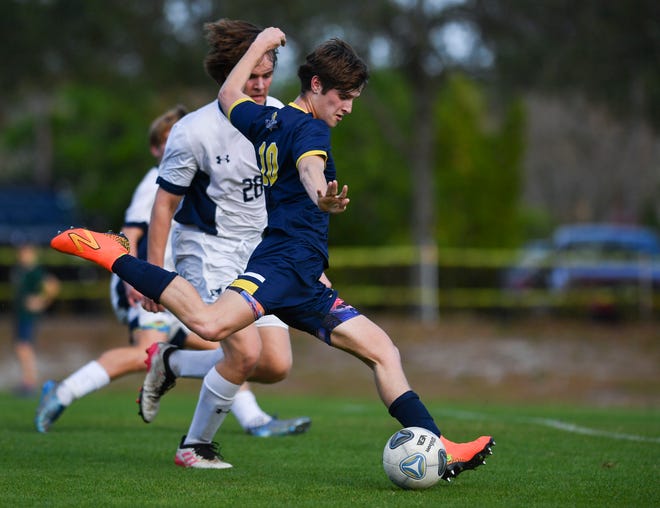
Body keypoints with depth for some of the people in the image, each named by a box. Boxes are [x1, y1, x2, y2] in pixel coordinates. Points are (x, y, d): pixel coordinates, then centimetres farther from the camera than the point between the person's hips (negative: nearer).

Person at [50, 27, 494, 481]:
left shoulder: (267, 120, 20)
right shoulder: (309, 127, -5)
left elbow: (230, 95, 40)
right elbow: (310, 168, -29)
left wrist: (262, 44, 49)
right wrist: (323, 198, -51)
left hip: (305, 283, 11)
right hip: (285, 261, -11)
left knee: (383, 350, 8)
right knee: (211, 324, -33)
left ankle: (439, 450, 3)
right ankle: (112, 256, -16)